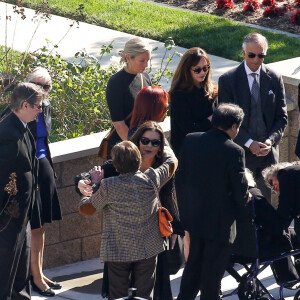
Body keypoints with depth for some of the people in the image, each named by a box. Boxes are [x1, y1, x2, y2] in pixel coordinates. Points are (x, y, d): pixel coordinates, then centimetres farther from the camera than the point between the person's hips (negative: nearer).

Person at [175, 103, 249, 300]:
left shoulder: (190, 140, -3)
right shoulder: (234, 152, -20)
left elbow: (180, 178, 4)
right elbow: (240, 191, -15)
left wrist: (184, 208, 15)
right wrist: (244, 200, 8)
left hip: (193, 215, 6)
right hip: (220, 222, -6)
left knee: (194, 264, 22)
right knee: (213, 272, 7)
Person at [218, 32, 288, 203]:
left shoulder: (274, 79, 2)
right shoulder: (228, 80, -6)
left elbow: (282, 117, 4)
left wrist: (271, 140, -13)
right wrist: (249, 143, -17)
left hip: (268, 150, 2)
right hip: (241, 151, -2)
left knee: (266, 201, 9)